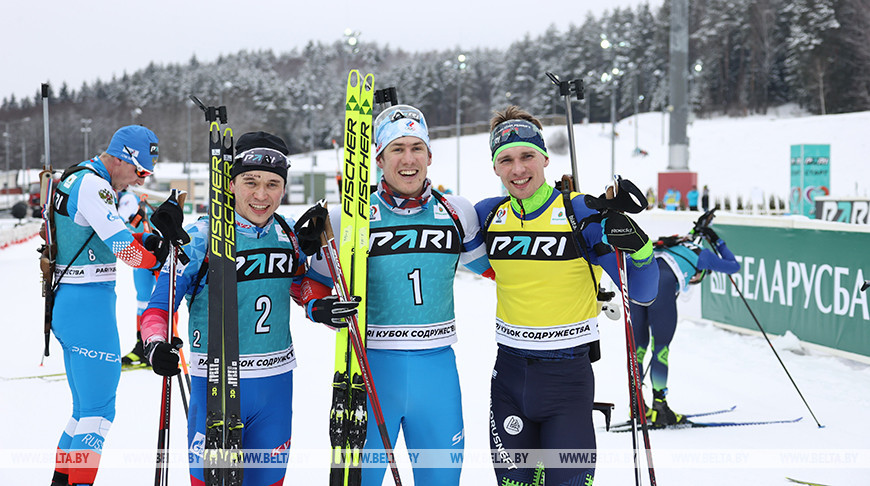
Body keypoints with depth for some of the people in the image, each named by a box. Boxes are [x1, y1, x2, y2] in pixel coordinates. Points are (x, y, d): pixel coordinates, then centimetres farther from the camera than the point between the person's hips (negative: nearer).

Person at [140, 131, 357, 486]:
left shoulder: (288, 235, 3)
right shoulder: (200, 238, -10)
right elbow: (160, 302, -7)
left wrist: (318, 305, -3)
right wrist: (155, 344, -25)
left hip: (276, 382, 5)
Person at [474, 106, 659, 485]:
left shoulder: (582, 213, -10)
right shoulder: (489, 215, 2)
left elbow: (642, 293, -11)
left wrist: (638, 248, -29)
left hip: (567, 373, -4)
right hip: (509, 371, 4)